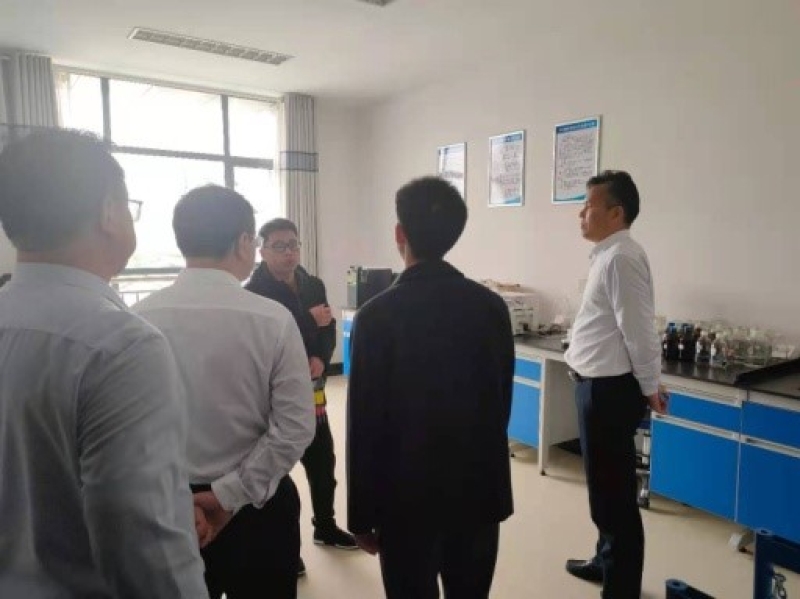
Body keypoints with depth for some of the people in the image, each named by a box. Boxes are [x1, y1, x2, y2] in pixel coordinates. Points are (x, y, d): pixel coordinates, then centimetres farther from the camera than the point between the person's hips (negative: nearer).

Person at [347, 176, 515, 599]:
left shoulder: (377, 315, -17)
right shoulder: (492, 306, -5)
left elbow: (365, 423, -13)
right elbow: (502, 402, 4)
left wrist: (362, 514, -2)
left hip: (408, 495, -3)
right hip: (480, 489, 4)